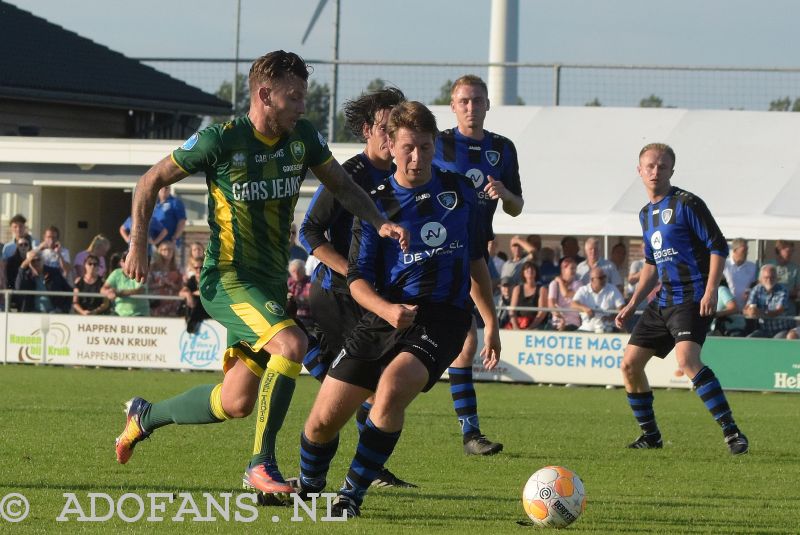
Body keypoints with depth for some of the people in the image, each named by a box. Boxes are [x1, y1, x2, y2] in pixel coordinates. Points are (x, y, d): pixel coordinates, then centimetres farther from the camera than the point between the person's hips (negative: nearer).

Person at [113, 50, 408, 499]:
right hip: (228, 278, -7)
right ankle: (262, 464, -20)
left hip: (271, 282, 7)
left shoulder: (304, 138, 1)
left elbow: (342, 186, 14)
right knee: (292, 344, -30)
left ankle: (145, 416, 36)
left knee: (236, 403, 9)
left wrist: (381, 222, -3)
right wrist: (138, 246, -9)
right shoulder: (221, 140, -14)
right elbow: (152, 181, -4)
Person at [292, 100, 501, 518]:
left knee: (391, 389, -31)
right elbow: (358, 278, -4)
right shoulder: (376, 204, 0)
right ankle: (307, 487, 31)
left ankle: (352, 495, -17)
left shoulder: (459, 191, 7)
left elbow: (476, 261, 20)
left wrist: (491, 322, 18)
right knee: (323, 420, -2)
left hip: (441, 318, -1)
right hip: (385, 316, 1)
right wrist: (387, 310, -24)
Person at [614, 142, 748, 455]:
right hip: (664, 301, 9)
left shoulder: (686, 204, -9)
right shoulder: (646, 214, 16)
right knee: (630, 363, 6)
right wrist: (633, 304, 21)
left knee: (686, 359, -29)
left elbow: (718, 246, -11)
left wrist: (711, 291, -21)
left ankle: (732, 433, -29)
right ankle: (650, 435, 22)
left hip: (693, 299, -9)